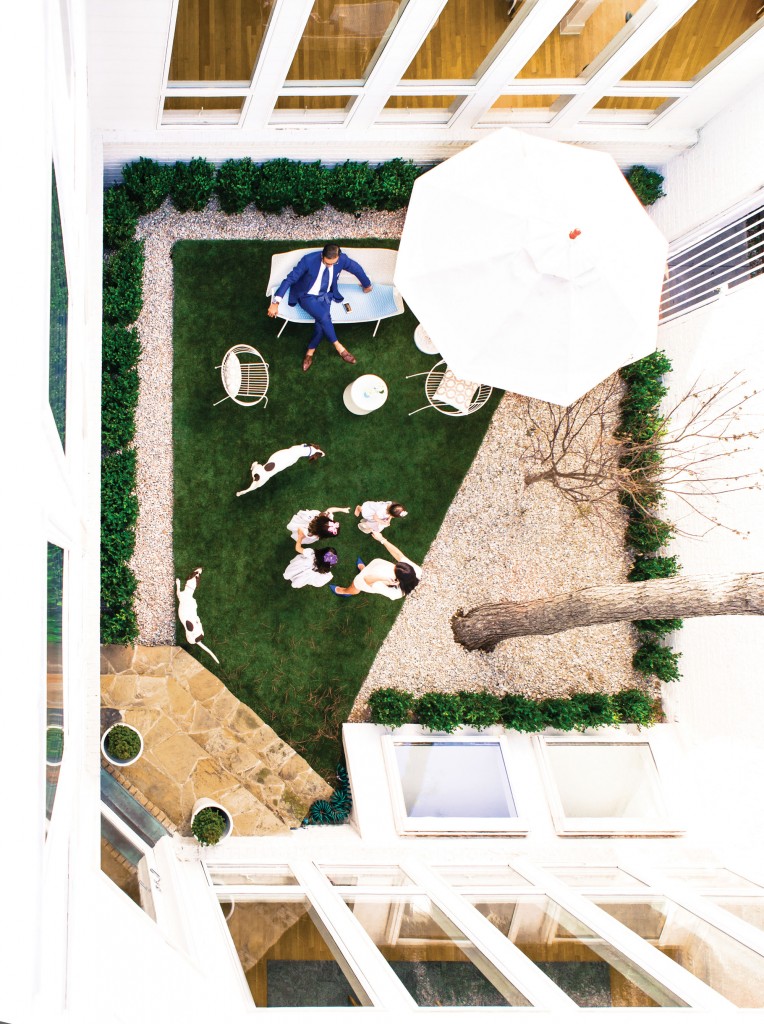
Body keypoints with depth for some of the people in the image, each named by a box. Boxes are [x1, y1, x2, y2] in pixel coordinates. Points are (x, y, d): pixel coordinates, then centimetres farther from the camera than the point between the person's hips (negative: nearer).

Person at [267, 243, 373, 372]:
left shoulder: (342, 259, -17)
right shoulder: (309, 260, -27)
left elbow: (357, 269, 4)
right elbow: (290, 279, -24)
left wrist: (367, 284, 23)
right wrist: (275, 302, -30)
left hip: (326, 295, 3)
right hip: (308, 296, -3)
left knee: (322, 321, -27)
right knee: (324, 317, -30)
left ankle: (310, 352, -6)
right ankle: (339, 348, -13)